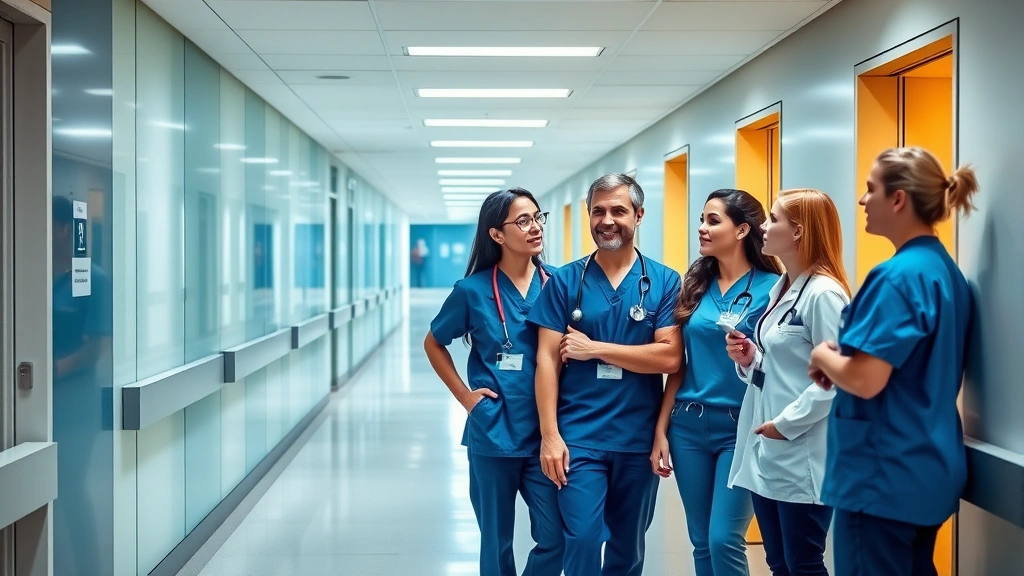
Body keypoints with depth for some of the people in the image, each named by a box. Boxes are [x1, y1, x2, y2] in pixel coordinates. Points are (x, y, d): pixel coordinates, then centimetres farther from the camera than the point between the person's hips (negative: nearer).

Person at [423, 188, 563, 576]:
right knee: (497, 541, 11)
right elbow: (433, 343, 9)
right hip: (493, 433, -1)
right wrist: (464, 395, 1)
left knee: (555, 538, 0)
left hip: (544, 431, 1)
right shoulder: (473, 290, -5)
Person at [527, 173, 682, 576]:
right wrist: (550, 435, -11)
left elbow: (670, 357, -10)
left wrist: (595, 349, -13)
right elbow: (547, 360, -4)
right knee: (582, 540, -5)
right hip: (579, 437, -1)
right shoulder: (565, 281, 0)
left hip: (639, 438, 1)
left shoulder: (664, 282, 0)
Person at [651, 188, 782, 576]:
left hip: (741, 427, -5)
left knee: (724, 540, -8)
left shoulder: (770, 287, -7)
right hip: (689, 425, 5)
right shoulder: (695, 285, 8)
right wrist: (661, 429, 7)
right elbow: (678, 364, 9)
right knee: (701, 542, 11)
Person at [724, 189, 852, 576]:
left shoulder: (824, 294, -16)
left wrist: (787, 424, -19)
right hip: (766, 452, 9)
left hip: (802, 459, -9)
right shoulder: (779, 289, 13)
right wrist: (749, 359, 1)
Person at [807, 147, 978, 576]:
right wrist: (842, 360, 8)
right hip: (928, 468, 9)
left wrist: (824, 356, -6)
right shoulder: (947, 271, 10)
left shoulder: (898, 275, -19)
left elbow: (865, 381, -25)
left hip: (885, 473, -9)